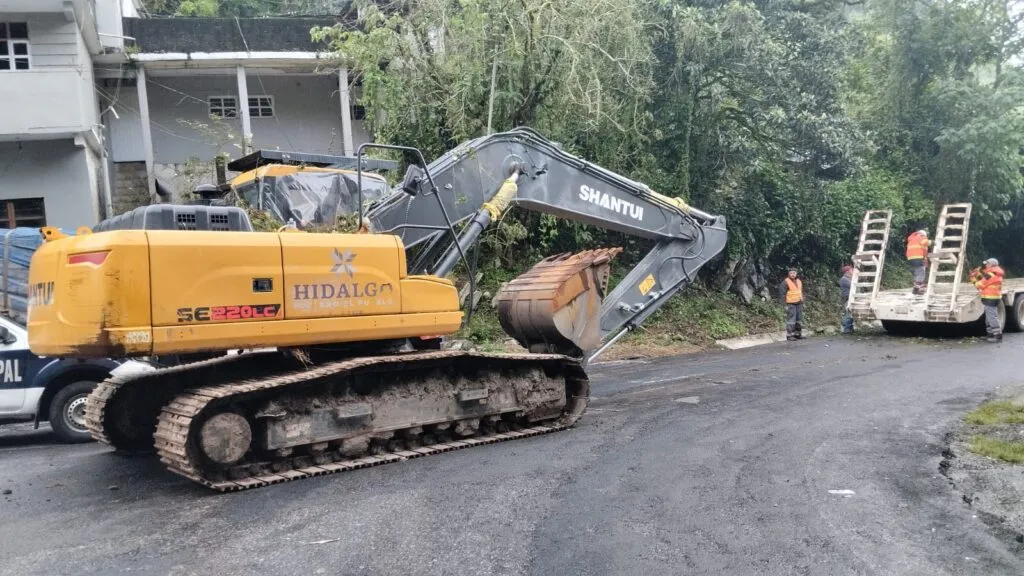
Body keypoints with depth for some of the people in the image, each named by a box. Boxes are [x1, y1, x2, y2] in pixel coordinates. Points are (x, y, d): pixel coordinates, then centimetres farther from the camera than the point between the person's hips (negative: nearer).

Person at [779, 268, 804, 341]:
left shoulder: (799, 281, 11)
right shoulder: (785, 282, -11)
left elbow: (801, 292, 20)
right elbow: (782, 294, -13)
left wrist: (802, 302, 14)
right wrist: (786, 304, -16)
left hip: (799, 303, 7)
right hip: (791, 304, -7)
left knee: (799, 319, 7)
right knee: (791, 319, -10)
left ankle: (798, 334, 14)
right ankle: (789, 335, -7)